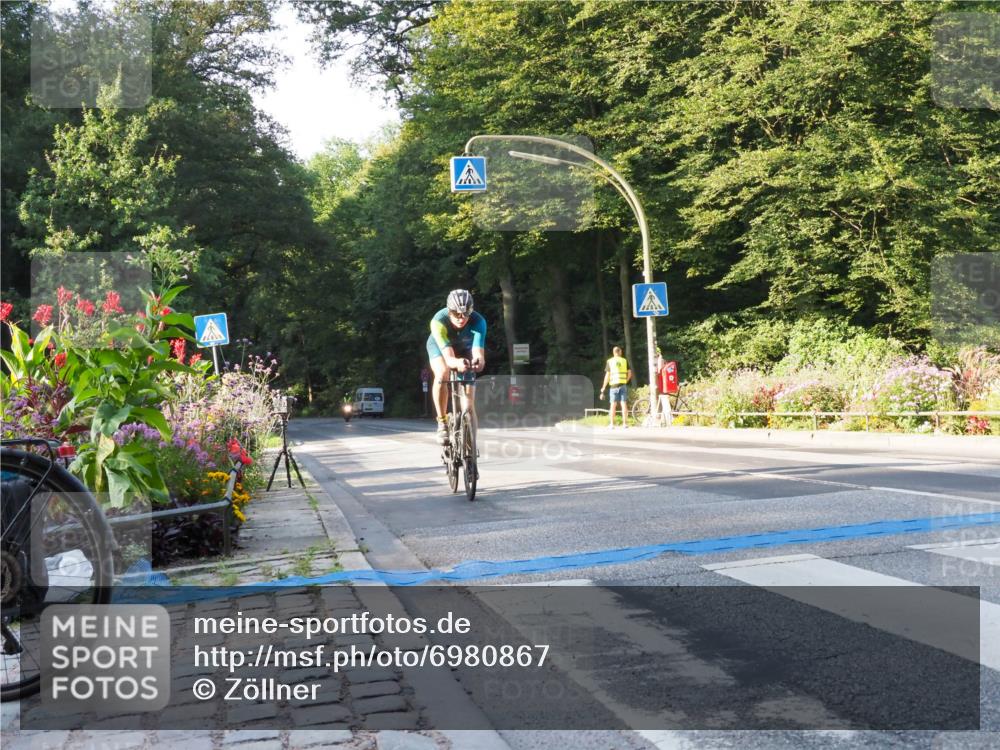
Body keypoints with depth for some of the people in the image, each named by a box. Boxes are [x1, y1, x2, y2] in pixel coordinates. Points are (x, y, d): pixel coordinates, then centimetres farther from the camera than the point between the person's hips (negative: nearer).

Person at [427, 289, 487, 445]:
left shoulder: (478, 321, -36)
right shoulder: (438, 321, -39)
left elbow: (478, 352, -47)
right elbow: (448, 357, -47)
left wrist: (479, 360, -71)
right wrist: (457, 363, -70)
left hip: (465, 350, 1)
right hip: (440, 347, -1)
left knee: (469, 405, -9)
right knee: (442, 374, -35)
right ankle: (442, 422, -19)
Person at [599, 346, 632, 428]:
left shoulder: (610, 361, 0)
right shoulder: (625, 360, 5)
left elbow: (607, 375, -3)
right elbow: (629, 373, 3)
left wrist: (603, 388, 1)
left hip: (614, 385, -1)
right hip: (623, 385, 1)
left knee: (613, 405, 4)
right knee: (624, 404, 3)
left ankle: (612, 424, 3)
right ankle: (625, 423, 2)